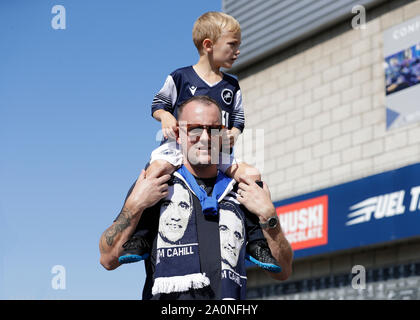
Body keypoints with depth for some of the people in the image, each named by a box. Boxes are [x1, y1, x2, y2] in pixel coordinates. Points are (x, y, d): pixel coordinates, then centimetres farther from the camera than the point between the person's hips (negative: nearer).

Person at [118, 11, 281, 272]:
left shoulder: (232, 86, 15)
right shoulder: (180, 77, 4)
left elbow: (238, 118, 18)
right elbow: (159, 103, 12)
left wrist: (234, 133, -4)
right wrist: (165, 116, -10)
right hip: (180, 146, -4)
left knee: (253, 175, -18)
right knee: (156, 169, -33)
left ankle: (256, 241, -4)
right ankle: (139, 236, -21)